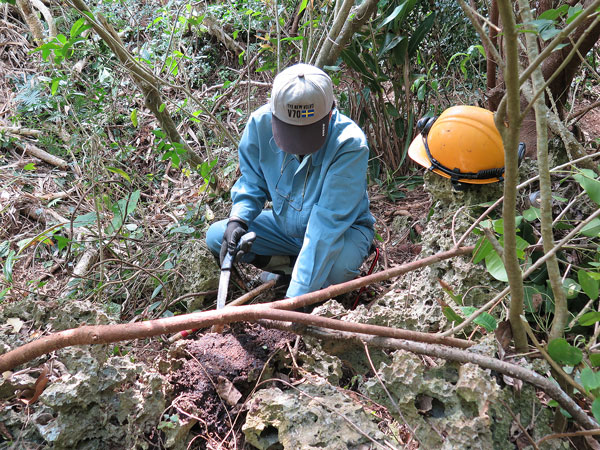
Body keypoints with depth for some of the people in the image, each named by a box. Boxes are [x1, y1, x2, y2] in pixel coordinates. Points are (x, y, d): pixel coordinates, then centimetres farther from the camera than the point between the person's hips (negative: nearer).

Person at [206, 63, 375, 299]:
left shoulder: (350, 144, -33)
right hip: (285, 225, 5)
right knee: (216, 236, -12)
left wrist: (296, 297, -40)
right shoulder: (261, 122, -20)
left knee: (338, 265, -38)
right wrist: (237, 218, -22)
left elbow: (327, 224, -36)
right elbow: (252, 182, 0)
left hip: (342, 232, -4)